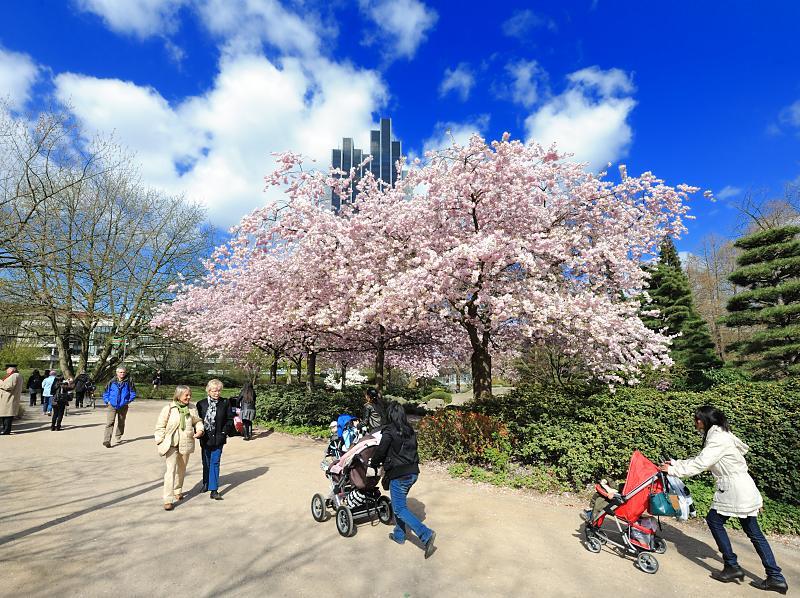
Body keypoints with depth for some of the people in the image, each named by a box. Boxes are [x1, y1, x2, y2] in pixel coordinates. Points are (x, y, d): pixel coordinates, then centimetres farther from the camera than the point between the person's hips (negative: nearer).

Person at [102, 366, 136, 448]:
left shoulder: (129, 382, -3)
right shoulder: (112, 382, -1)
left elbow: (133, 393, 5)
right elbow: (105, 392, 11)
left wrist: (128, 401, -5)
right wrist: (107, 401, 0)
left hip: (123, 406, 1)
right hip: (112, 406, -1)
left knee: (121, 423, 16)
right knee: (109, 423, -13)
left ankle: (118, 437, 36)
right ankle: (107, 441, -14)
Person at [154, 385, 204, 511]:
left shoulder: (192, 408, -2)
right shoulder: (169, 408, -10)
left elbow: (197, 421, 11)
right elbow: (160, 426, -3)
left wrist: (200, 430, -8)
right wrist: (160, 442, -6)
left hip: (186, 444, 4)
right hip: (171, 444, -4)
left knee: (181, 469, 19)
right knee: (171, 470, -11)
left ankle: (178, 490, 41)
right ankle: (168, 499, -5)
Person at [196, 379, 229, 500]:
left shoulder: (225, 403, -4)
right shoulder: (201, 404, -3)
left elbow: (229, 419, 1)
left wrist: (224, 432, -6)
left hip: (218, 439, -1)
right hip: (205, 439, 1)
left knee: (215, 463, -2)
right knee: (206, 462, 16)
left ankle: (214, 490, 0)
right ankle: (206, 483, 37)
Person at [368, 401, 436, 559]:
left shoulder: (389, 431, -14)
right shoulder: (410, 431, 7)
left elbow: (380, 451, -9)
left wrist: (373, 465, 11)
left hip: (399, 475, -8)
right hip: (413, 472, 8)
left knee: (400, 508, 1)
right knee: (399, 503, 23)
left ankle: (426, 534, -10)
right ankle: (399, 535, 32)